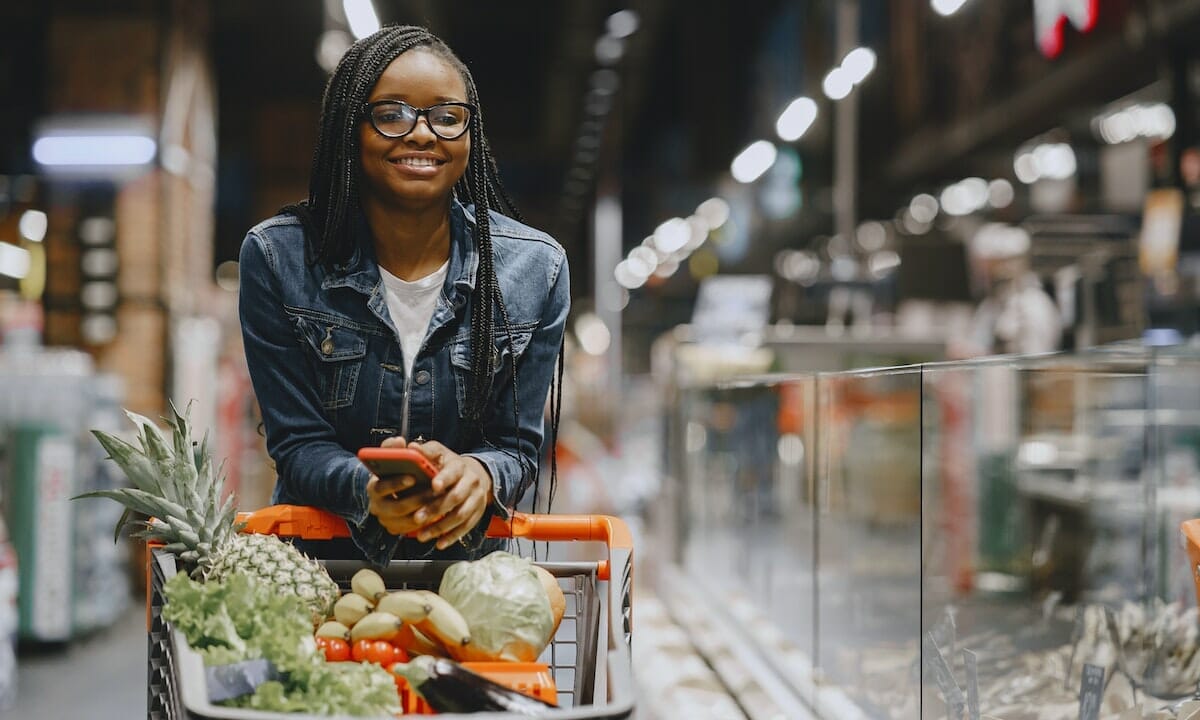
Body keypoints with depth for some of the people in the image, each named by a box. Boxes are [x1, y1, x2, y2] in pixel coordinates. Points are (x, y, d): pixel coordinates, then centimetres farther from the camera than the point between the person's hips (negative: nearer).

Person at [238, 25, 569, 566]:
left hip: (463, 558, 2)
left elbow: (518, 446, 0)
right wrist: (366, 491, -25)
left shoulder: (536, 268, -3)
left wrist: (477, 475, -23)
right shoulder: (275, 258, -4)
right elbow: (298, 445, -3)